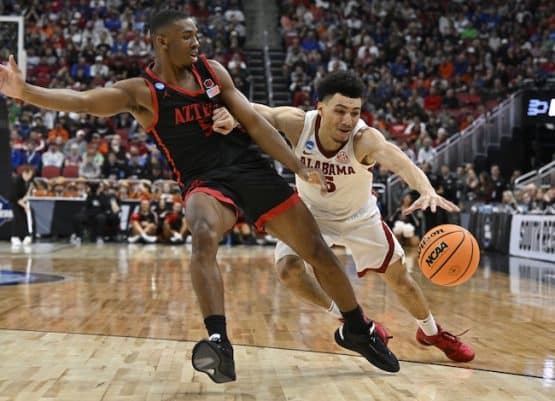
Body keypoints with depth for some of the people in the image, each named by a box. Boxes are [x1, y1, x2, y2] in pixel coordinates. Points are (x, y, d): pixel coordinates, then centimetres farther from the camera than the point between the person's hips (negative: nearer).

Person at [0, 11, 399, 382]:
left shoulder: (213, 70, 5)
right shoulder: (140, 92, -5)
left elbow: (254, 122, 5)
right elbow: (82, 101, -20)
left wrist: (300, 168, 0)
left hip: (252, 168, 4)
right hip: (205, 181, -3)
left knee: (317, 249, 5)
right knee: (204, 236, -38)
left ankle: (358, 330, 26)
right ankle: (220, 344, -42)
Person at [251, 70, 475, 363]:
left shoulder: (365, 138, -38)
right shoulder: (299, 124, -31)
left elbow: (397, 160, -57)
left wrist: (427, 190, -77)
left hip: (359, 216, -1)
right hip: (311, 213, 1)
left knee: (398, 276, 5)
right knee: (288, 269, -21)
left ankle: (431, 332, 36)